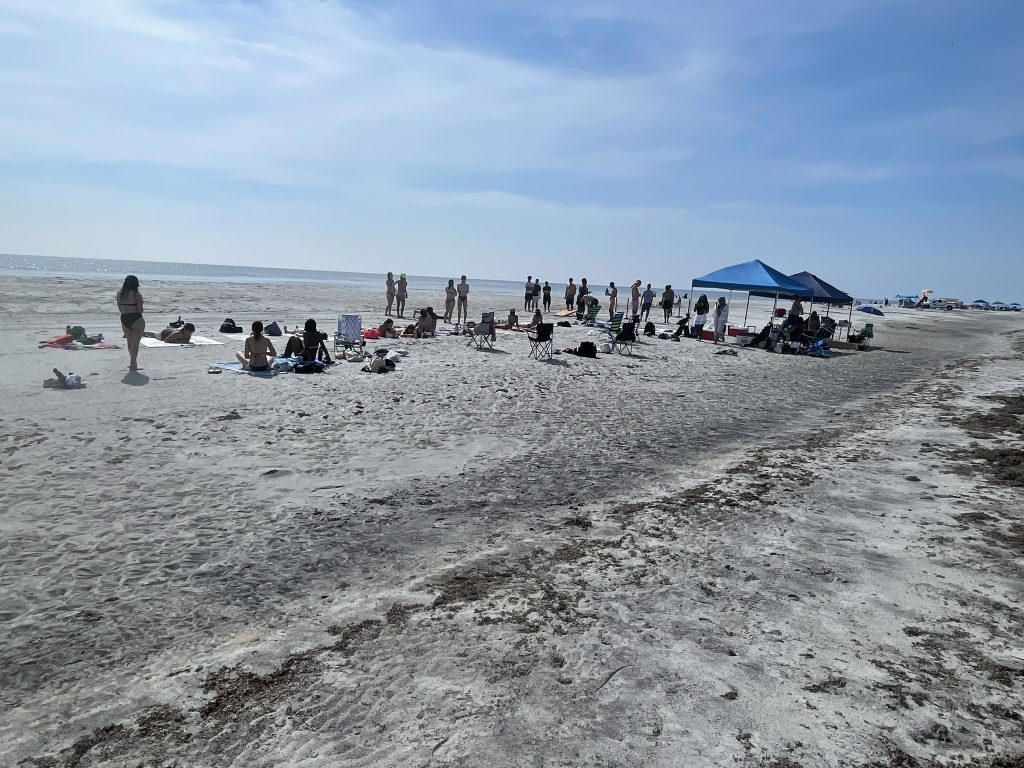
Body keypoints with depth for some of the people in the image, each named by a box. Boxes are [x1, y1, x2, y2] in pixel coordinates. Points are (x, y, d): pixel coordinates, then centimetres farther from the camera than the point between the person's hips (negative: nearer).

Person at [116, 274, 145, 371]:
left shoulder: (119, 293, 5)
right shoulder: (136, 294, -11)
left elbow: (120, 309, 9)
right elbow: (140, 310, -13)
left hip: (124, 319, 6)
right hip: (136, 319, -5)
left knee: (130, 342, 21)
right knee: (135, 344, 1)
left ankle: (133, 362, 32)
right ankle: (133, 365, 0)